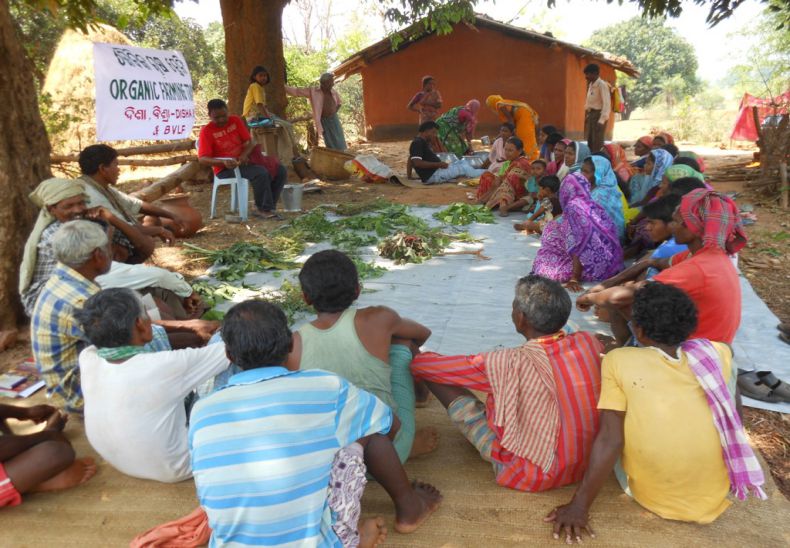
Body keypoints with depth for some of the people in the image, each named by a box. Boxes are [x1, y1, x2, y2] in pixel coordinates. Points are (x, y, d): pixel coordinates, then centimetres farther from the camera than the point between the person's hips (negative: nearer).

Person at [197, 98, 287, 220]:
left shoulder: (236, 121, 7)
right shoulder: (206, 131, -7)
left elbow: (250, 142, 5)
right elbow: (202, 159, -13)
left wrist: (244, 155, -17)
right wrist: (223, 162, -30)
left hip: (244, 161, 6)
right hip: (225, 169, -6)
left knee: (280, 171, -9)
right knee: (261, 173, -32)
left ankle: (267, 208, -8)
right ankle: (263, 209, -16)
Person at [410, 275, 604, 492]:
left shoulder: (513, 363, -26)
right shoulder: (589, 343, -12)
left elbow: (421, 366, -18)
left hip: (531, 477, -5)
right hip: (586, 465, 6)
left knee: (439, 377, -3)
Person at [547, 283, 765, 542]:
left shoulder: (618, 360, -14)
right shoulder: (717, 354, -4)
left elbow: (610, 440, -19)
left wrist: (579, 506, -14)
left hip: (653, 498, -2)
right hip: (714, 500, 3)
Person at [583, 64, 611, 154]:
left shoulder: (602, 85, -13)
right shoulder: (591, 84, 13)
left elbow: (607, 104, -18)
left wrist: (602, 120, -24)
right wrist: (587, 115, 13)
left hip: (598, 115, -9)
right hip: (591, 114, 9)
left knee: (597, 142, -8)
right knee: (589, 141, 11)